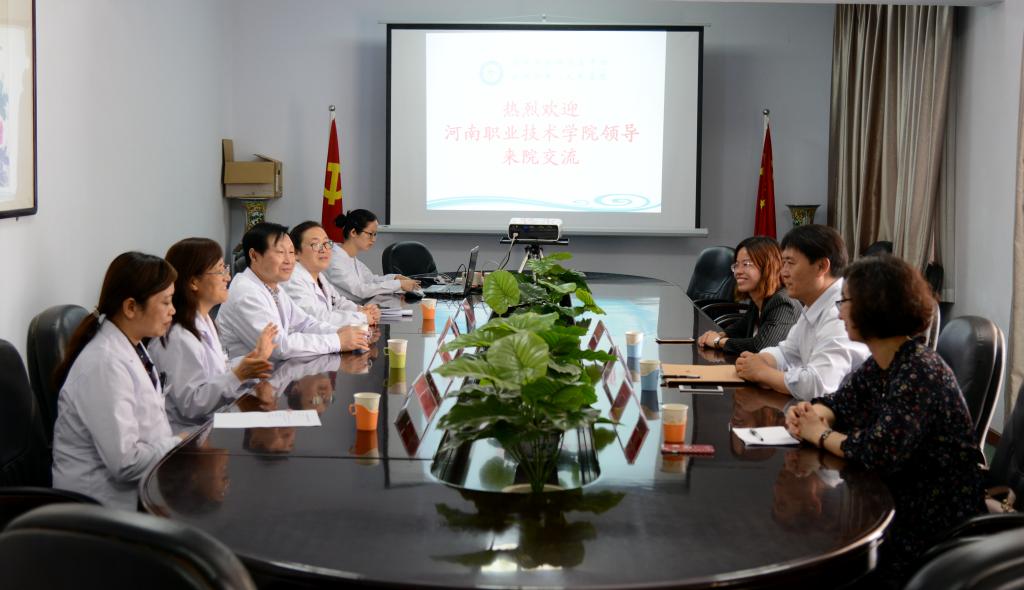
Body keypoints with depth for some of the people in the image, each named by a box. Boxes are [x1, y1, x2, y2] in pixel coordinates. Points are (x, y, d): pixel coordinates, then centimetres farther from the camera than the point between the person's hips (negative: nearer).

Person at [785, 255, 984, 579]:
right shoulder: (878, 365, 4)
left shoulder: (920, 373, -24)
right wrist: (810, 413, -9)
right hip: (892, 501, 7)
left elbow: (879, 452, -30)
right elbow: (839, 405, 14)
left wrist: (819, 435, -15)